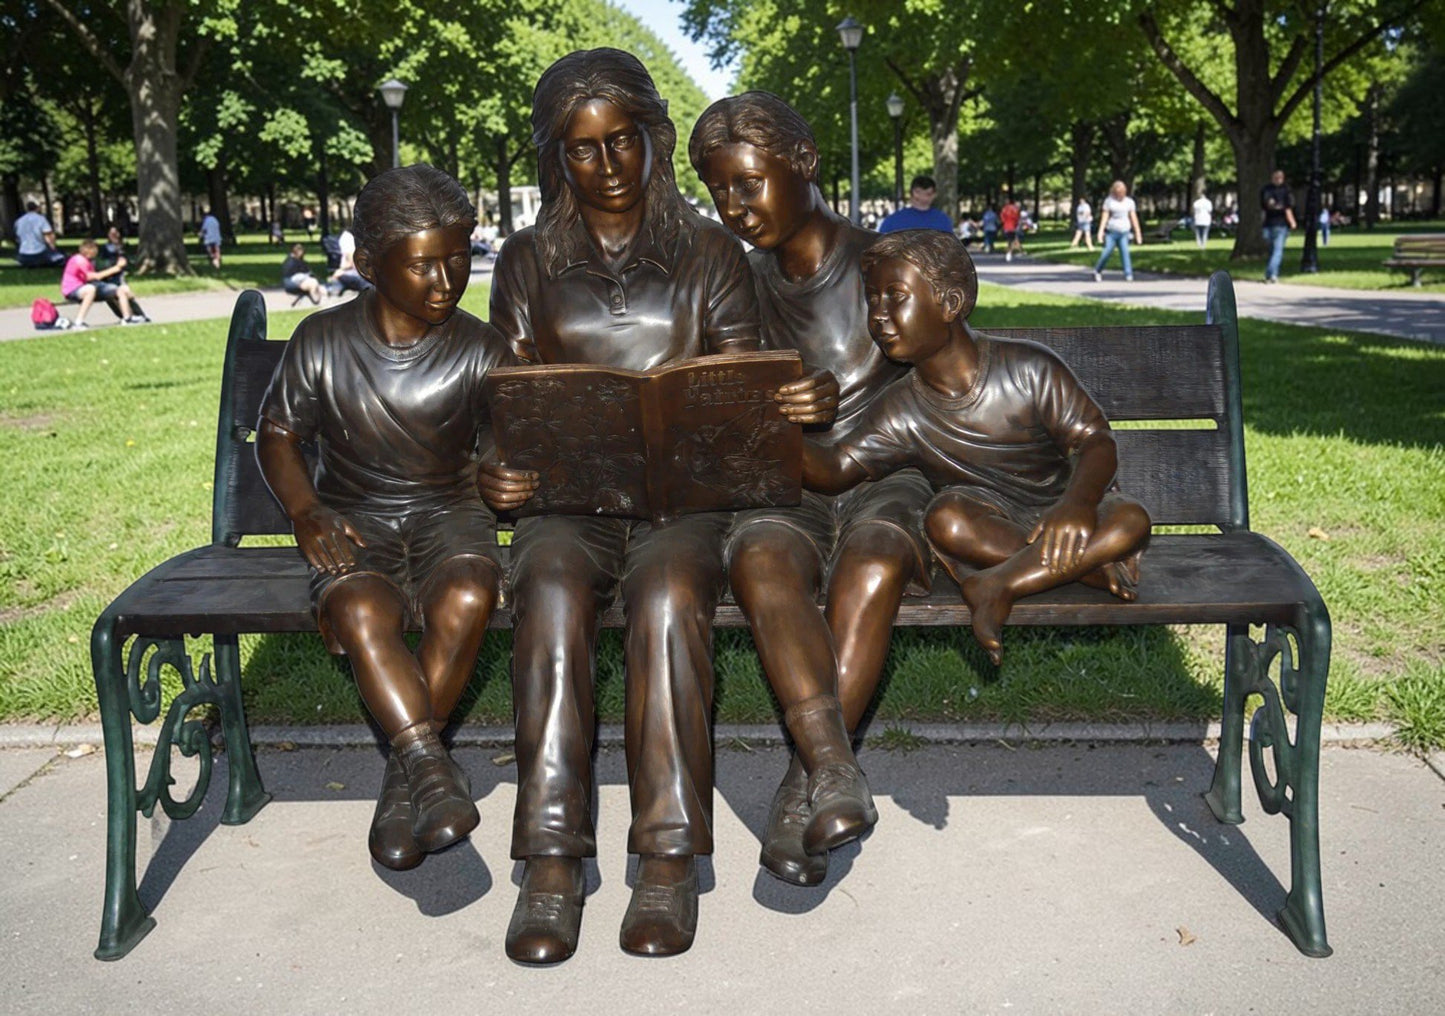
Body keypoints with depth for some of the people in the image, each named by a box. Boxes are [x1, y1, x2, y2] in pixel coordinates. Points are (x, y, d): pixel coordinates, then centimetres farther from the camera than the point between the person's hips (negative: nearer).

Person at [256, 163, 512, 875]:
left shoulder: (480, 350, 1)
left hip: (448, 514, 0)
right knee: (359, 610, -35)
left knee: (467, 598, -33)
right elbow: (277, 433, 9)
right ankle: (435, 776, -33)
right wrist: (306, 512, -8)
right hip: (354, 522, 0)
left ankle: (404, 775, -17)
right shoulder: (323, 342, 1)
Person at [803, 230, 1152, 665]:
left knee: (1130, 519, -31)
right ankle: (1091, 568, -23)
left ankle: (998, 582, -29)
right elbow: (836, 467, -11)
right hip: (988, 523, 1)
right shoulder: (900, 413, -4)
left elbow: (1095, 441, -14)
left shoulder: (1029, 369, -12)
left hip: (1061, 515, -1)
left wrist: (1077, 503, -35)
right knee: (946, 519, -33)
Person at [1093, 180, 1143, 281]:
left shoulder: (1129, 201, 8)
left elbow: (1134, 218, 9)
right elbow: (1105, 217, 0)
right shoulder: (1109, 201, 3)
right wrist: (1101, 231, -9)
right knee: (1107, 252, -6)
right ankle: (1097, 271, 14)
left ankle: (1128, 275, -14)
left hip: (1124, 232, 1)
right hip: (1111, 232, -1)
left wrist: (1138, 233, 7)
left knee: (1125, 252, -12)